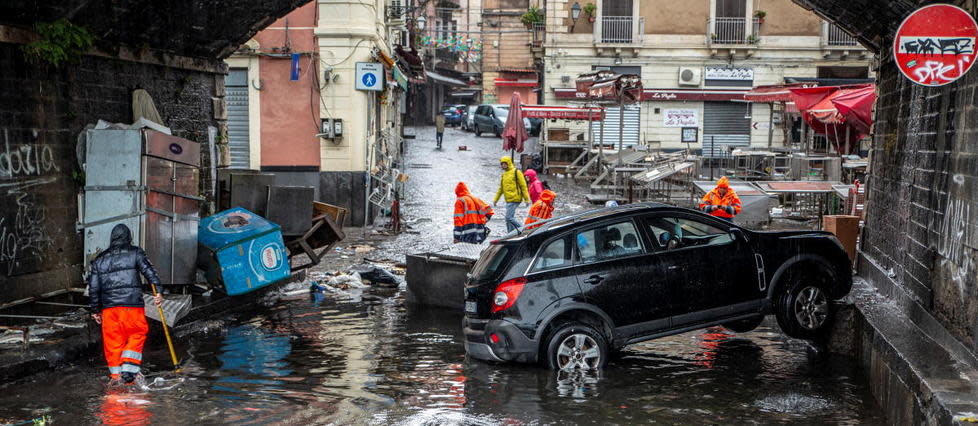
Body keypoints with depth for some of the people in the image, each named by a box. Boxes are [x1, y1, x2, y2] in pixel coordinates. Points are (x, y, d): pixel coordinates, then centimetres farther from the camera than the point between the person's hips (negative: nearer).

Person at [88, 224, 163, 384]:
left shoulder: (99, 260, 16)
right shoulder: (135, 253, 6)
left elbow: (93, 288, 15)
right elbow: (149, 271, -8)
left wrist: (95, 310, 23)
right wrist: (158, 292, -15)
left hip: (108, 306, 3)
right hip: (132, 305, -3)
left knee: (112, 341, 9)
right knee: (137, 334, 11)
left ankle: (116, 374, 10)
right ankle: (129, 369, -3)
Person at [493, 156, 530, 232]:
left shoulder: (516, 172, -5)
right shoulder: (503, 175, 17)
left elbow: (523, 186, -7)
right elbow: (501, 189, 25)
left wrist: (526, 199, -9)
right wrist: (495, 199, 20)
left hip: (514, 199, -8)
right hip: (508, 200, 8)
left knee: (509, 218, -15)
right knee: (509, 218, 8)